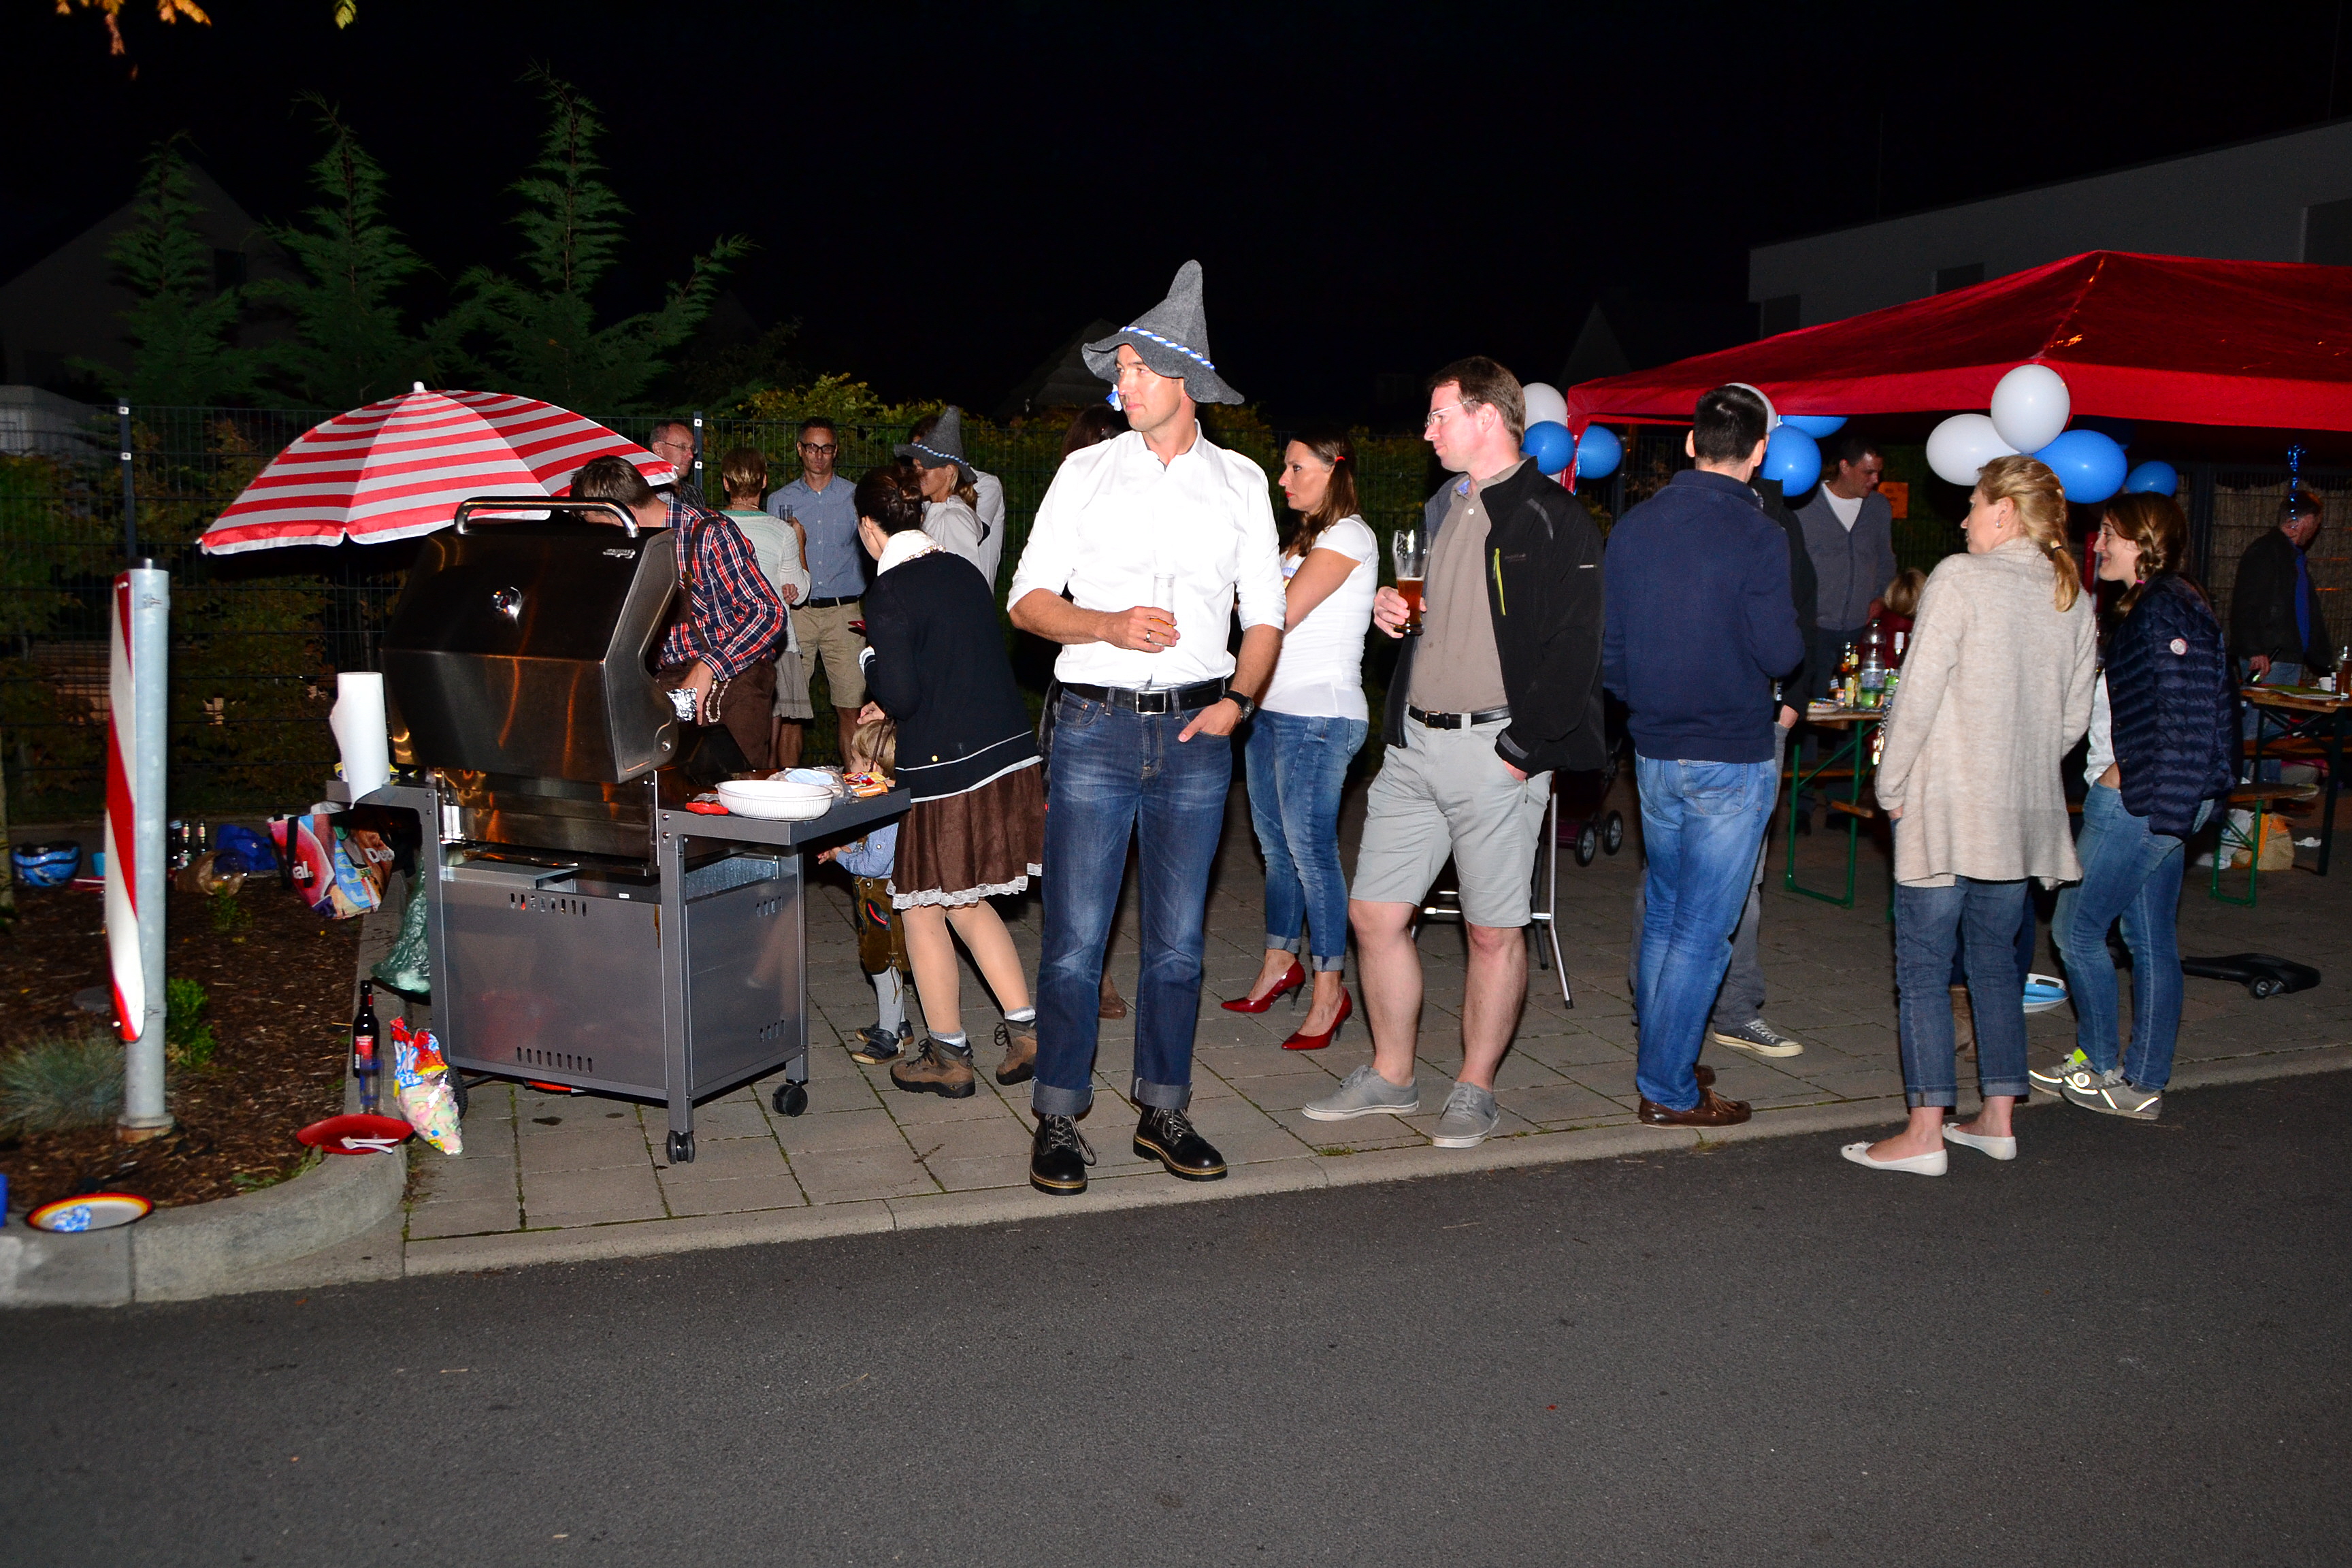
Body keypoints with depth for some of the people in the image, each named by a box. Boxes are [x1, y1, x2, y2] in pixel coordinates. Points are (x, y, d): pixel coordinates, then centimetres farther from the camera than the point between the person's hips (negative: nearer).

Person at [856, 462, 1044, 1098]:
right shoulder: (963, 571, 9)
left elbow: (899, 695, -18)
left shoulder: (889, 593, -14)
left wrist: (872, 664, 4)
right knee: (968, 901, 20)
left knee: (924, 911, 9)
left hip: (943, 770, -7)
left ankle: (948, 1057, 17)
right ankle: (1025, 1027, 15)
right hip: (1005, 753, 8)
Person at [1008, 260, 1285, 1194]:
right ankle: (1058, 1120, 11)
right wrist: (1110, 626, -14)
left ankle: (1163, 1112, 21)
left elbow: (1265, 616, 12)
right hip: (1095, 728, -1)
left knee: (1177, 940, 8)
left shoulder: (1240, 481, 9)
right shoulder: (1087, 472, 5)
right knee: (1075, 935, -2)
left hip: (1197, 733, 2)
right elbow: (1028, 600, 3)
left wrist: (1237, 700, -5)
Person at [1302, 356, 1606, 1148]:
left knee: (1493, 931, 3)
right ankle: (1390, 1076, 23)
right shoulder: (1448, 508, 18)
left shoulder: (1553, 520, -9)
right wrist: (1395, 611, 8)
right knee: (1375, 913, 8)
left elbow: (1573, 651, -14)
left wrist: (1521, 750, -16)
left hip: (1494, 749, -8)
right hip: (1414, 742, 8)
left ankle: (1475, 1091, 18)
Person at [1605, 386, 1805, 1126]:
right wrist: (1792, 623, 8)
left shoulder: (1632, 527, 2)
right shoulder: (1757, 536, -14)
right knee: (1701, 930, 2)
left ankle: (1660, 1054, 32)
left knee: (1663, 913, 20)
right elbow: (1781, 653, -14)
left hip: (1653, 753, 5)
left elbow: (1609, 647, 7)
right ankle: (1668, 1088, 9)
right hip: (1732, 759, -5)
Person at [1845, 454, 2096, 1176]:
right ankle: (1998, 1117, 21)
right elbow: (2075, 717, 12)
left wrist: (1892, 785, -4)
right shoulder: (2073, 599, 9)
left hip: (1947, 806, -7)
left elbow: (1918, 694, -13)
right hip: (2026, 811, 7)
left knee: (1923, 966, -1)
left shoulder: (1960, 578, -10)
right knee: (1995, 959, 16)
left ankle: (1925, 1131, 0)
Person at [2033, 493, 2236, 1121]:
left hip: (2138, 799, -10)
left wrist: (2128, 775, -15)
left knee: (2077, 927, 1)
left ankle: (2100, 1068, 13)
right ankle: (2144, 1082, 18)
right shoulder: (2156, 605, 13)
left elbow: (2184, 710, -22)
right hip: (2162, 802, 10)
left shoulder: (2161, 609, -16)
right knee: (2151, 939, 11)